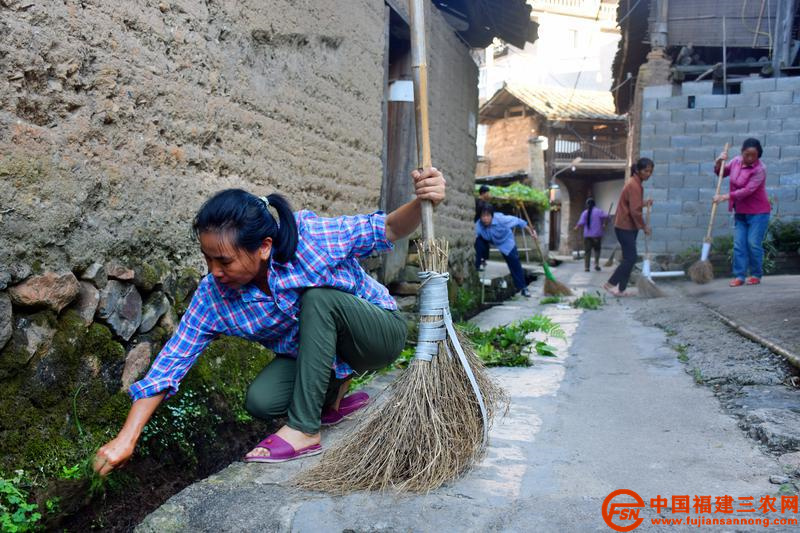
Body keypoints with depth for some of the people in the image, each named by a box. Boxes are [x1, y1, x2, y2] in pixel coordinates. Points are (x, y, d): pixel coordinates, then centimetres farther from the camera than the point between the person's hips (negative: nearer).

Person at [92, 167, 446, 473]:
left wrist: (421, 204, -41)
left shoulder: (311, 236, -28)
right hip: (316, 353, 4)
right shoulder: (214, 295, -17)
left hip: (381, 331, -3)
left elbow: (384, 230, -19)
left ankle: (304, 429, -25)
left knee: (319, 296, -32)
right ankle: (332, 393, 11)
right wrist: (126, 440, -16)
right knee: (260, 401, -21)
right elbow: (173, 360, -15)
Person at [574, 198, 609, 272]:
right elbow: (606, 216, -14)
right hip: (597, 235, -1)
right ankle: (596, 264, 0)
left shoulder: (585, 213, 1)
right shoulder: (598, 211, 0)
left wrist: (577, 227, 13)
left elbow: (581, 223, -6)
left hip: (587, 235, 1)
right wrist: (603, 223, 3)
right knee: (597, 249, 14)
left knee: (587, 251, 4)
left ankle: (586, 267, 0)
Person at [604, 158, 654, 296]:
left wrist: (644, 203, 8)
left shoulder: (635, 183, 14)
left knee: (629, 258, 9)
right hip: (625, 227, -10)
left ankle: (621, 289, 13)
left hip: (628, 227, 10)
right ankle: (610, 283, -2)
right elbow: (635, 211, -21)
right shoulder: (634, 185, -18)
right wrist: (644, 226, -12)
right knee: (630, 258, -8)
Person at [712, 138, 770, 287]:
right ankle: (739, 276, 4)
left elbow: (747, 191, -24)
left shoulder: (760, 169, -18)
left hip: (758, 212, -6)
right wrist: (719, 161, -5)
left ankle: (756, 275, 12)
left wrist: (725, 197, -25)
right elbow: (720, 172, 16)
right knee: (739, 244, 2)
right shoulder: (736, 161, 1)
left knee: (754, 244, -4)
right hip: (740, 212, 6)